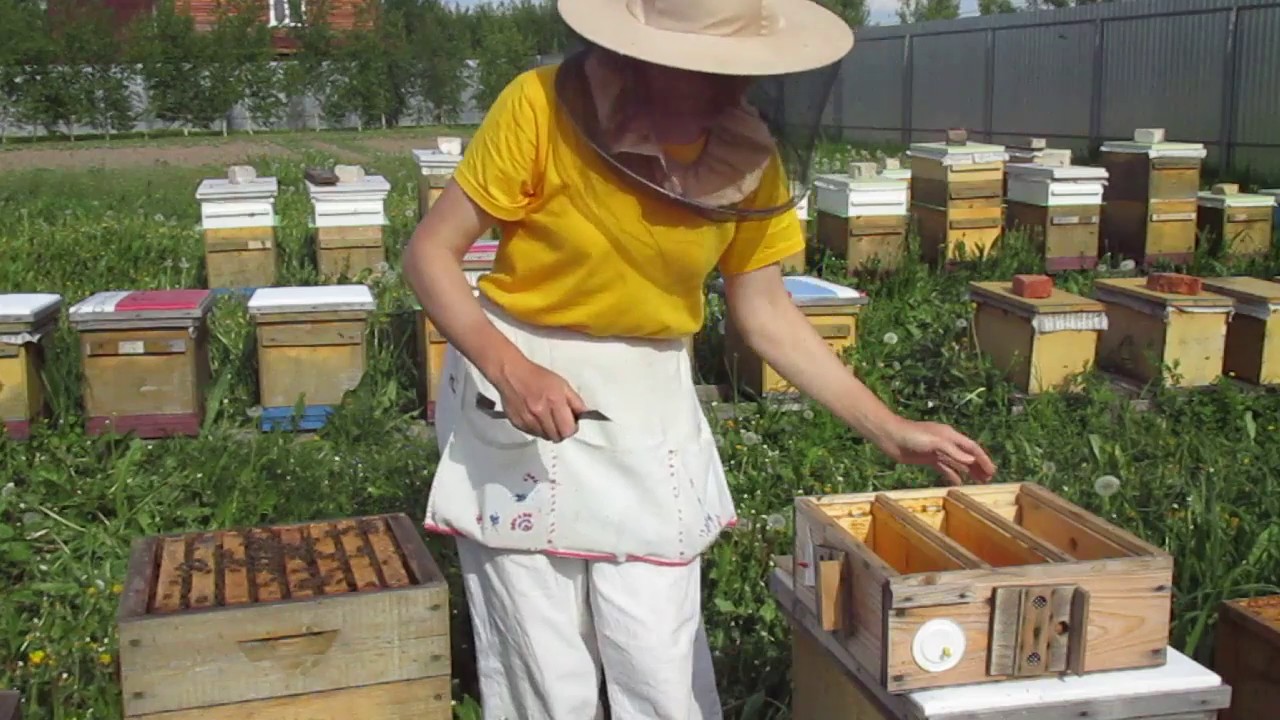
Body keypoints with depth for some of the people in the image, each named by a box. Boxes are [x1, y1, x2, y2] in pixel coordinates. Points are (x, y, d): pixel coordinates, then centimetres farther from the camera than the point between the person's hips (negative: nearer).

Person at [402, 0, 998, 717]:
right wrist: (508, 367, -29)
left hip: (650, 413, 3)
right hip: (517, 392, -3)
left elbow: (768, 314, 3)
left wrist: (889, 429, 1)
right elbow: (429, 253, -14)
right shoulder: (542, 106, -19)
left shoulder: (749, 154, -6)